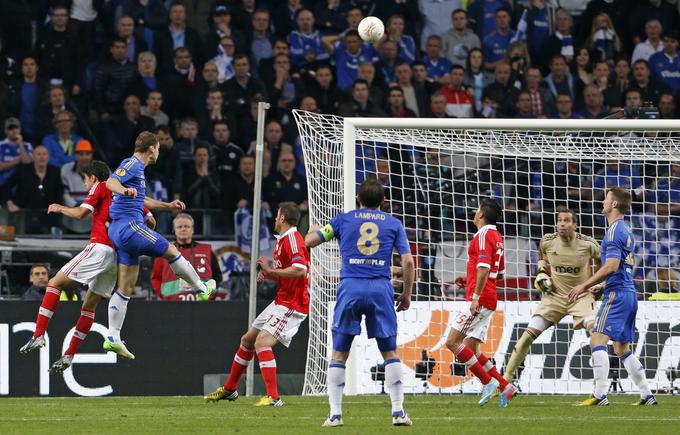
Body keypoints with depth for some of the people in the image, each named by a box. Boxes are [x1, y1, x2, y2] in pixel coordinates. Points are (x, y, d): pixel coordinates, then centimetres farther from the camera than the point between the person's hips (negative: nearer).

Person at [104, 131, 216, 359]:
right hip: (129, 225, -10)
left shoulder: (136, 167, 24)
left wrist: (168, 205, 46)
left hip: (121, 230, 10)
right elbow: (111, 182, -26)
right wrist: (125, 190, -46)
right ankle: (202, 288, 26)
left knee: (126, 287, 6)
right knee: (171, 252, 7)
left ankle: (113, 337, 2)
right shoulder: (132, 164, -8)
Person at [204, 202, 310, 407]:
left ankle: (273, 397, -25)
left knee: (262, 342, -23)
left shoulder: (292, 239, -17)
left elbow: (300, 269, -31)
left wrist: (271, 271, -22)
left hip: (292, 305, -11)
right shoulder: (281, 240, 15)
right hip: (281, 300, 11)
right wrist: (267, 274, 4)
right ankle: (229, 389, 33)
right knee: (248, 339, 18)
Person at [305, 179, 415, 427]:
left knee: (339, 353, 7)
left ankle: (335, 413, 0)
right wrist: (406, 294, 16)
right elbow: (408, 261, 5)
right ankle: (398, 411, 2)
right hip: (381, 287, 0)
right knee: (390, 352, 9)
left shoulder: (344, 220, 11)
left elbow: (308, 242, 10)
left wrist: (314, 231, 34)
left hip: (350, 287, 0)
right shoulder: (393, 224, 12)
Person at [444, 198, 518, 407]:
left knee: (453, 342, -11)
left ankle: (488, 382, -13)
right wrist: (469, 280, 23)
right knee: (471, 349, 8)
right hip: (489, 301, 10)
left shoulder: (484, 235, -11)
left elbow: (484, 268, -22)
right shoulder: (497, 237, 19)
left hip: (479, 299, -10)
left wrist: (476, 297, -24)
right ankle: (505, 387, 1)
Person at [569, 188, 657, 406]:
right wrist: (599, 286, 29)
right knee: (622, 349, 15)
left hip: (617, 295, -10)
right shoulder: (626, 231, 19)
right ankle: (647, 395, 15)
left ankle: (600, 395, -23)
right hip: (629, 293, 10)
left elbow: (611, 266, -21)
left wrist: (584, 286, -18)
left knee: (597, 341, -15)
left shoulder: (614, 231, -12)